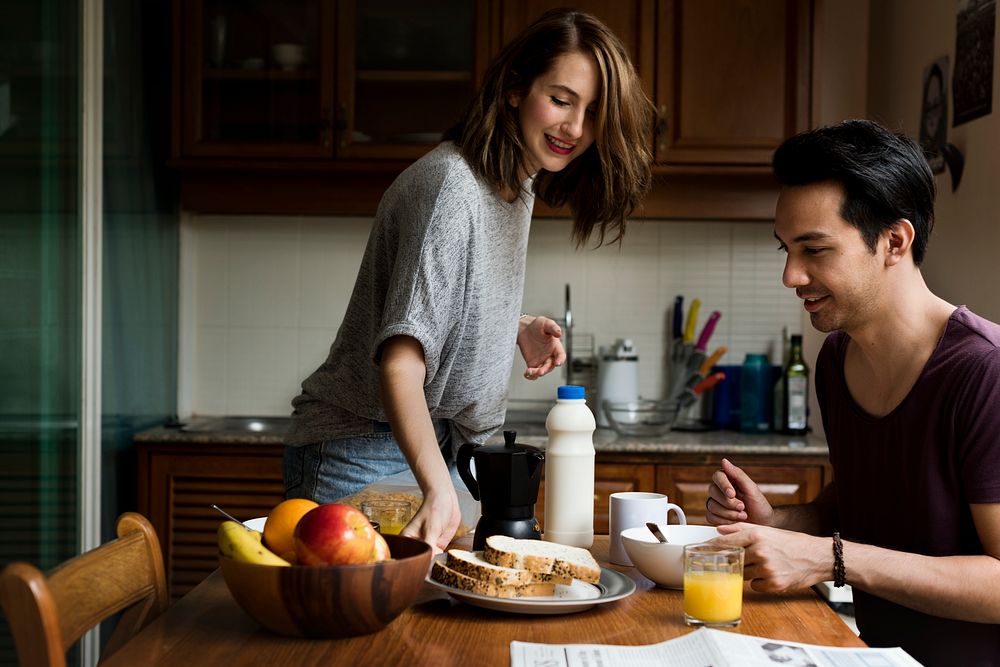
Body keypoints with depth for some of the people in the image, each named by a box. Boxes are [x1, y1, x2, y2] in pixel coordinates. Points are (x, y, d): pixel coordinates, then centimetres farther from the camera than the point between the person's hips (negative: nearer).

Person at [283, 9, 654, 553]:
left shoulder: (519, 182, 5)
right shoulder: (450, 186, -24)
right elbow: (400, 363, -33)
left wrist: (518, 329, 3)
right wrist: (439, 489, -46)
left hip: (435, 446, 9)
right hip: (362, 452, -8)